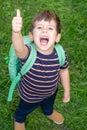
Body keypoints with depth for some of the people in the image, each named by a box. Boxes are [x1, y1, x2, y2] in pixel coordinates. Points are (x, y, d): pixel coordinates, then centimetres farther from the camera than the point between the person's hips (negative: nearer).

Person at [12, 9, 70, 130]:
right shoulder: (28, 53, -41)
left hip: (51, 92, 3)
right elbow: (19, 49, -65)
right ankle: (19, 120, 66)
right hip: (29, 96, -3)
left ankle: (49, 112, 74)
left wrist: (67, 91, 4)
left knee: (48, 105, 38)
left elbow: (63, 71, -10)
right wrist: (16, 32, -87)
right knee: (24, 110, 31)